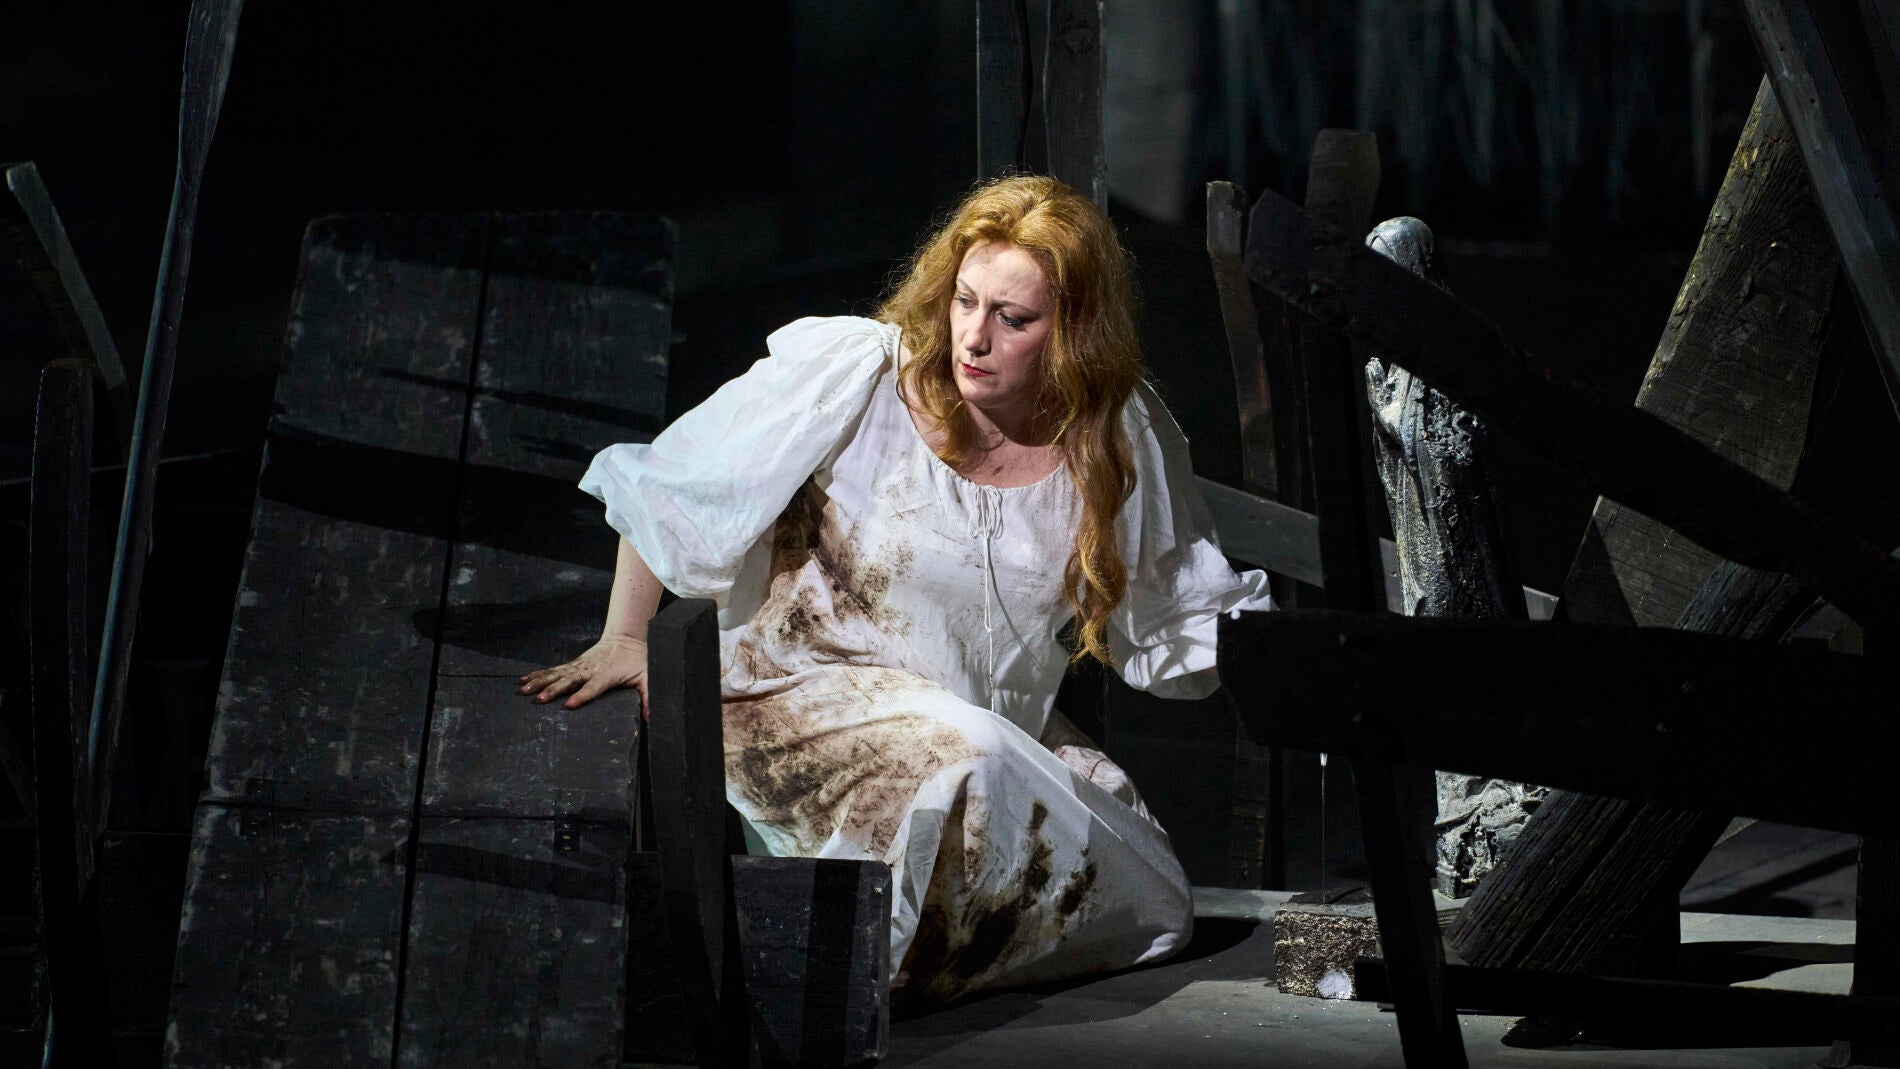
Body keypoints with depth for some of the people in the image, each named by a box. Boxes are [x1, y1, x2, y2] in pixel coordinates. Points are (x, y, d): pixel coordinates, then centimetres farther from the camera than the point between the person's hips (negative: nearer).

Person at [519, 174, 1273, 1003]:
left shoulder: (1120, 438, -5)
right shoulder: (855, 375, -16)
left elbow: (1188, 615, 7)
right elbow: (670, 484, -7)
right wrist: (625, 638, -8)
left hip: (1006, 725, 6)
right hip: (808, 691, -6)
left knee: (1151, 909, -5)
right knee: (970, 766, -36)